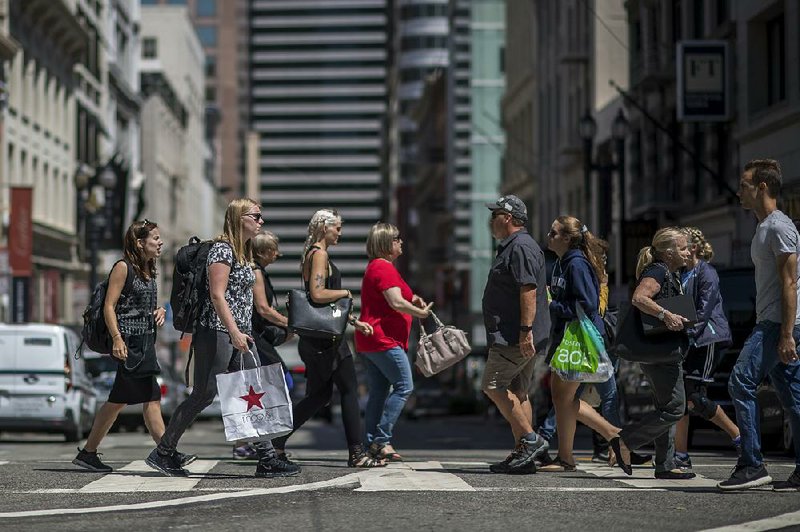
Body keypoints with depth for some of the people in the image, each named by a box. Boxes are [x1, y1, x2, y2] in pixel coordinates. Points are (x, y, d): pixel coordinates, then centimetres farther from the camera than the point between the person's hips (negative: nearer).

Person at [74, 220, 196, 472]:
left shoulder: (149, 270, 16)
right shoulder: (123, 268, -8)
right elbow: (109, 306, -12)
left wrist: (159, 311, 6)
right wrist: (117, 339, -21)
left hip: (146, 341, 9)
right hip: (129, 341, -9)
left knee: (118, 401, 6)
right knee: (151, 397, -10)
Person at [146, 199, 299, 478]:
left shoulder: (244, 253, 18)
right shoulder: (222, 249, -11)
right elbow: (217, 295, -19)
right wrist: (234, 332, -25)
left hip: (239, 335, 10)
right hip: (217, 332, -10)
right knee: (204, 395, -8)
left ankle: (267, 460, 1)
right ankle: (162, 453, 0)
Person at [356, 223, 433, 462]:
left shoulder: (374, 267, 20)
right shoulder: (384, 268, -13)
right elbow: (396, 302, -22)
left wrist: (411, 300, 15)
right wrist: (421, 312, -7)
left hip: (369, 340, 11)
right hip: (384, 340, -11)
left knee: (378, 391, 10)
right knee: (404, 386, -9)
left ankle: (372, 443, 9)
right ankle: (382, 439, -11)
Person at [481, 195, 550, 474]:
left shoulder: (521, 247, -13)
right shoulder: (511, 247, 21)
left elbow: (528, 289, -23)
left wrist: (526, 330, -28)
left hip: (516, 337, -11)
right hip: (514, 336, 11)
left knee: (493, 385, -11)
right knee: (517, 392, 9)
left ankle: (530, 439, -12)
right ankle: (523, 455, 9)